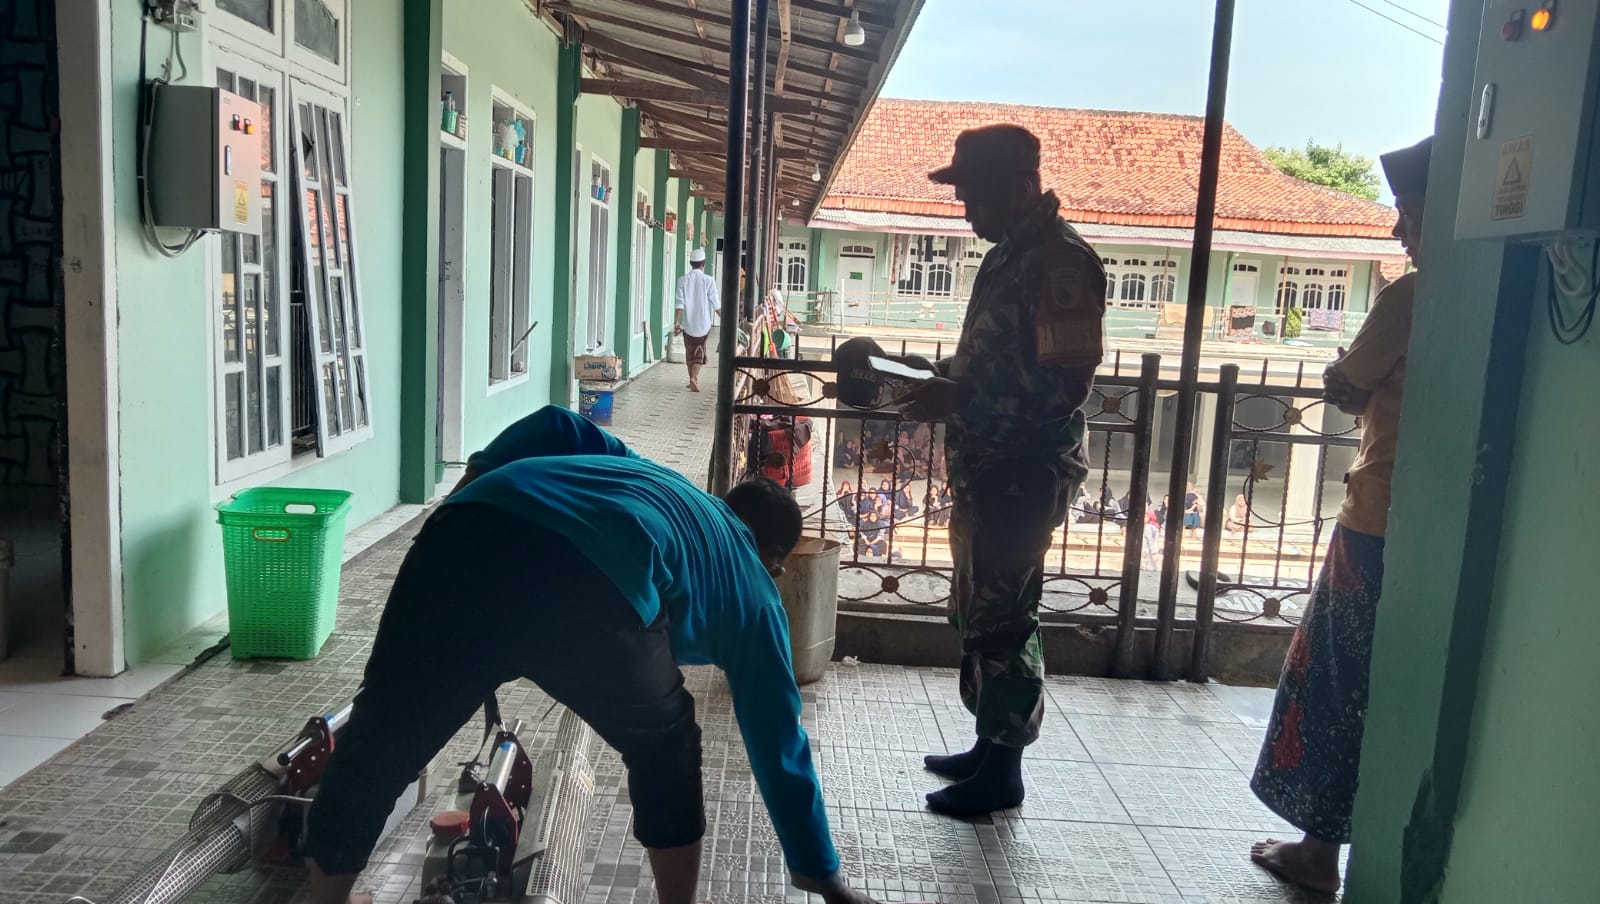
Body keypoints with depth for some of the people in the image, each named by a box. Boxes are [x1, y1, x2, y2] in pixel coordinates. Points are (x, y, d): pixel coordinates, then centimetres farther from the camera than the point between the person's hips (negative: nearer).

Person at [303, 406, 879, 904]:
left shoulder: (646, 473, 42)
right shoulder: (750, 587, 30)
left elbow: (556, 426, 26)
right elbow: (778, 743, 31)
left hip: (472, 530, 4)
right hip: (593, 589, -3)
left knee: (377, 743, 20)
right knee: (665, 752, 26)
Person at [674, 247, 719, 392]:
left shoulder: (683, 280, -2)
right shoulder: (708, 280, -7)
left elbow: (680, 303, -7)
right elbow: (715, 304, -4)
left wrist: (676, 322, -6)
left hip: (688, 323, 2)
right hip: (704, 323, -2)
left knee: (689, 352, 16)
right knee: (699, 353, 5)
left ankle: (692, 380, 25)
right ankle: (694, 378, -16)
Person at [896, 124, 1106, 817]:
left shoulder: (1060, 261, -17)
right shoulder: (1009, 255, 14)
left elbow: (1065, 385, -24)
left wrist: (958, 398, -24)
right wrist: (942, 376, 9)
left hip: (1025, 472, -10)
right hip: (988, 467, 10)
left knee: (1003, 618, -1)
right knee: (978, 611, 16)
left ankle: (1003, 771, 14)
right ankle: (990, 744, 31)